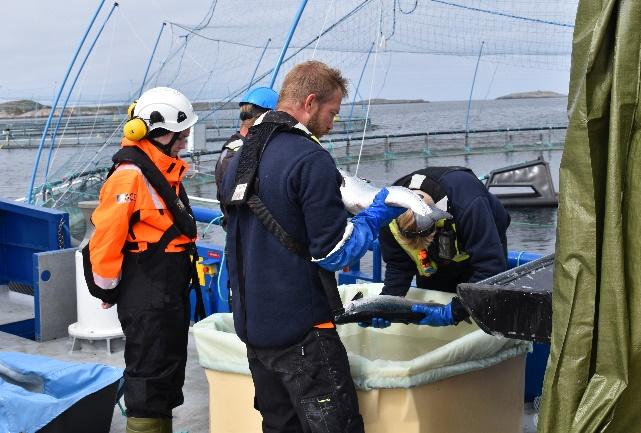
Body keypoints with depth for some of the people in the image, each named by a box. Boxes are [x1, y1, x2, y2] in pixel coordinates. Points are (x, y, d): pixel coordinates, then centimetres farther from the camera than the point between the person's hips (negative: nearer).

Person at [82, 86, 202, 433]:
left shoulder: (165, 171, 11)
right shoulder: (131, 176, -19)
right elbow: (106, 235, -21)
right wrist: (107, 289, -11)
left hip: (171, 292, 10)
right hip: (146, 298, -10)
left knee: (169, 369, 19)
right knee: (149, 375, -2)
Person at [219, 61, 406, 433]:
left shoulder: (240, 159, 11)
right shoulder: (311, 160, -16)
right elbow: (336, 253, -15)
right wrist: (375, 217, -1)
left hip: (252, 325, 9)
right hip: (301, 329, -9)